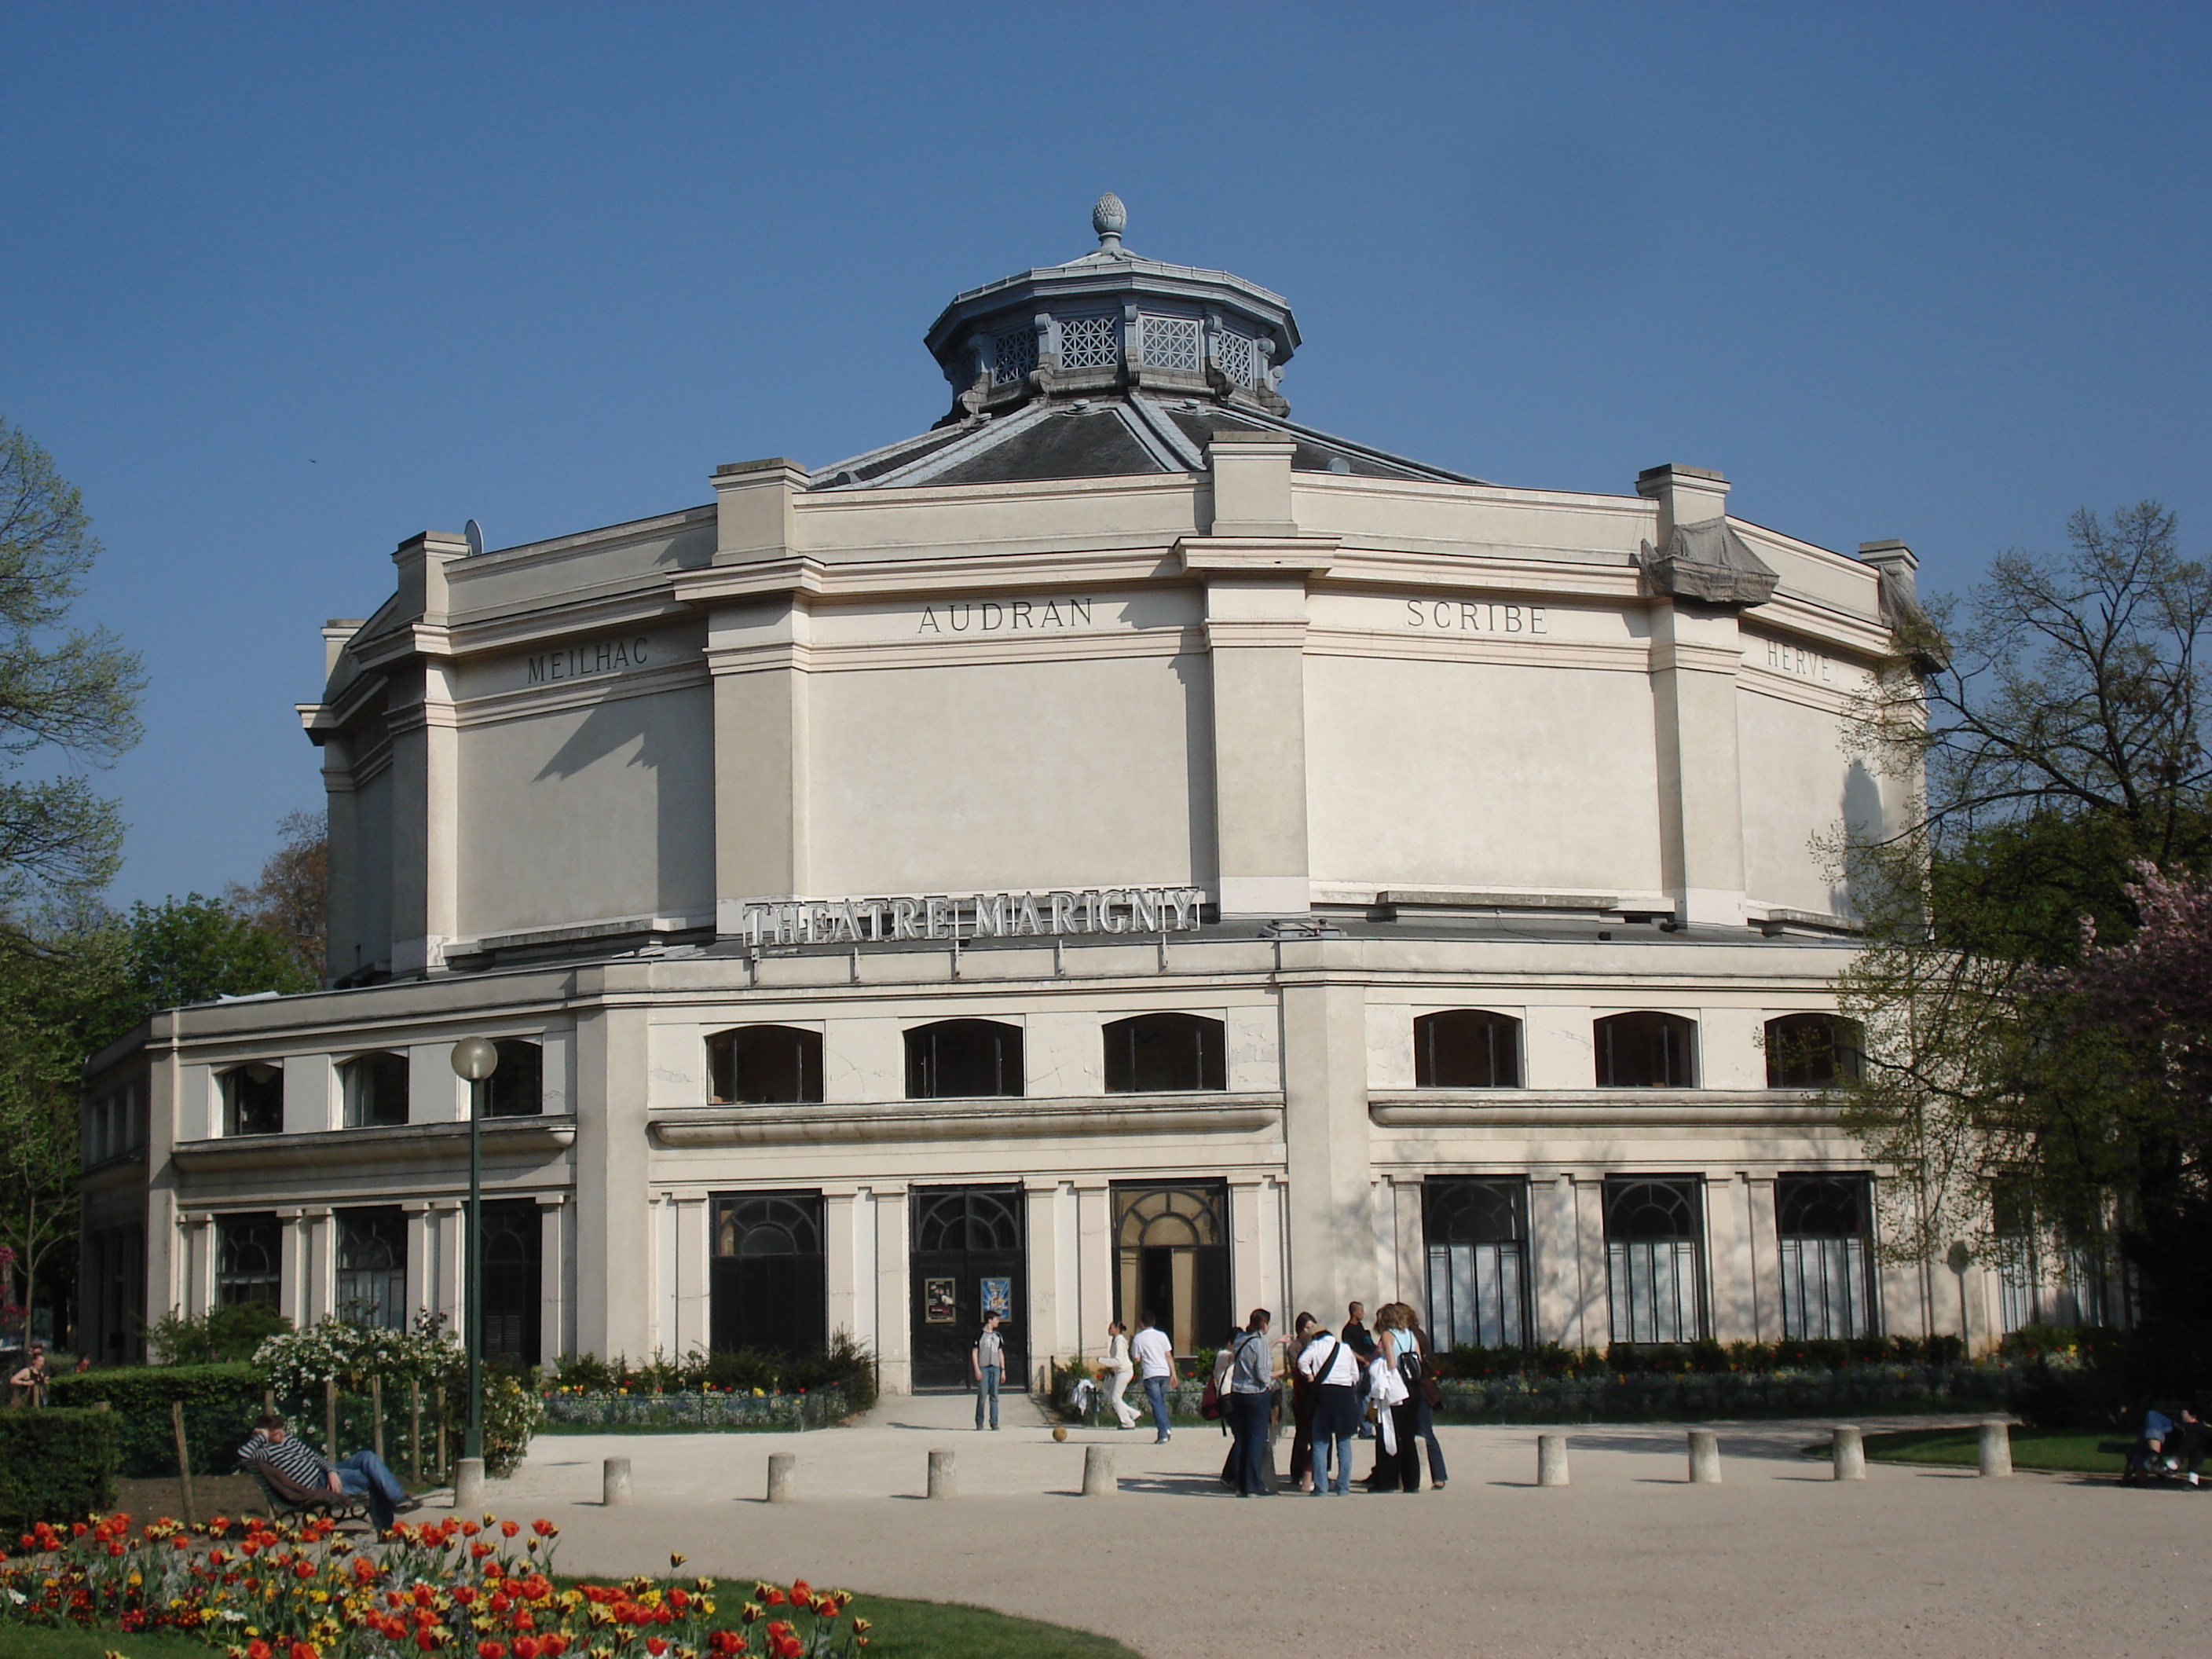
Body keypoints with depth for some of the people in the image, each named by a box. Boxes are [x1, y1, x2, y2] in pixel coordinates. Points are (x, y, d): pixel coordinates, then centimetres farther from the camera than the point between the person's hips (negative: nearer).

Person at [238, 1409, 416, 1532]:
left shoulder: (288, 1440, 15)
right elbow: (243, 1454, -29)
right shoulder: (266, 1451, -9)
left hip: (327, 1473, 9)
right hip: (319, 1485, -9)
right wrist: (261, 1438, -14)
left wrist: (331, 1471, -2)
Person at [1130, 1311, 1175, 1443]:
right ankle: (1167, 1428, 9)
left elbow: (1137, 1359, -2)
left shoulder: (1139, 1338, -4)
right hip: (1164, 1373, 4)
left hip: (1150, 1374, -4)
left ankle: (1163, 1434, -8)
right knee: (1162, 1402, 19)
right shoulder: (1162, 1335, 8)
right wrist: (1173, 1373, 8)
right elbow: (1169, 1355, 6)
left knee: (1157, 1404, -3)